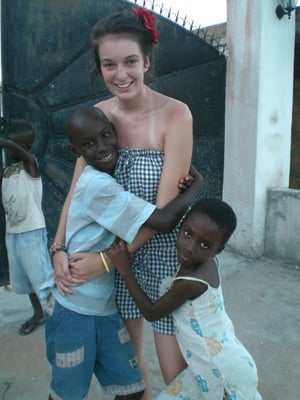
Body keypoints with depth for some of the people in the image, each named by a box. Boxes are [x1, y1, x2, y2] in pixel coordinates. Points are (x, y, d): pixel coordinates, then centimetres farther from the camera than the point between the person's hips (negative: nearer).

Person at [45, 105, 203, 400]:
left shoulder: (106, 181, 4)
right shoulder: (97, 185, -24)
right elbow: (164, 221, -27)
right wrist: (197, 180, -13)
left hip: (106, 308, 7)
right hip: (73, 311, -7)